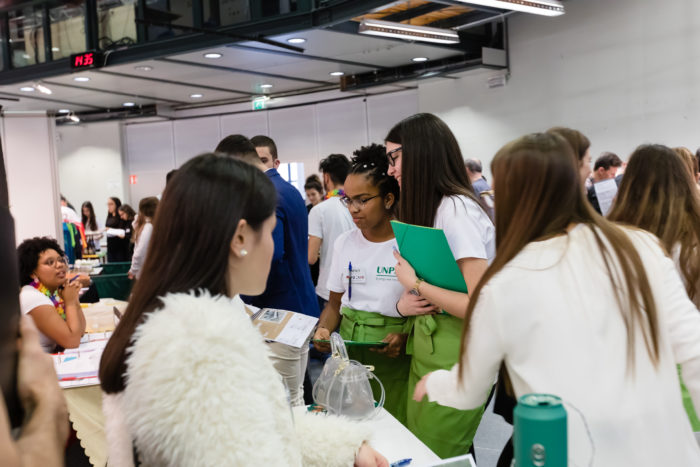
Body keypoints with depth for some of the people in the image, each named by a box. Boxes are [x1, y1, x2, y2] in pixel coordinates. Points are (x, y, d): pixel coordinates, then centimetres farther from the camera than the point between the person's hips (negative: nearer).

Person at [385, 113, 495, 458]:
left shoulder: (457, 209, -19)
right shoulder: (431, 208, 9)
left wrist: (415, 284, -16)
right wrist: (404, 303, -4)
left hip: (455, 361, -8)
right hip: (427, 349, 8)